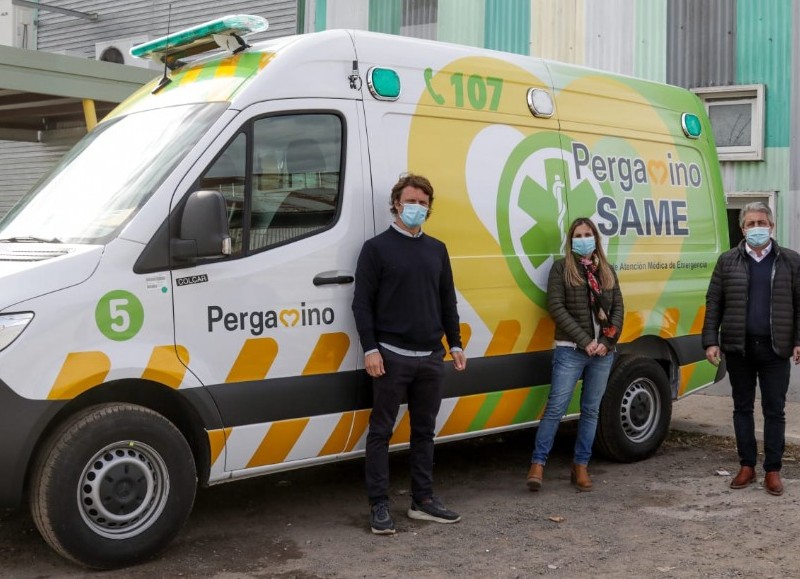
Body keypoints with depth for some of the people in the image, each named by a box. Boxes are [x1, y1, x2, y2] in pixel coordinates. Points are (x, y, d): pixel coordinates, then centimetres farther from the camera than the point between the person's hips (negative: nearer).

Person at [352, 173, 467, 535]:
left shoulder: (437, 250, 14)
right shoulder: (377, 248, -2)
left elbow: (448, 301, 18)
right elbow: (362, 303, -6)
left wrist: (455, 344, 12)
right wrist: (370, 349, -13)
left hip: (431, 356, 5)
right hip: (391, 356, -5)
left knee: (425, 431, 12)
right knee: (381, 431, 0)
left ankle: (423, 500, 22)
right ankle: (379, 505, 7)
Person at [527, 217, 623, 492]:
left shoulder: (607, 270, 14)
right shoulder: (562, 268, 1)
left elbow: (618, 308, 10)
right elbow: (556, 307, -7)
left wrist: (606, 342, -6)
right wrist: (585, 341, -12)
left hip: (603, 352, 4)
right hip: (570, 350, -4)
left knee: (591, 410, 8)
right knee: (556, 407, -8)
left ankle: (581, 467, 15)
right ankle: (538, 464, -2)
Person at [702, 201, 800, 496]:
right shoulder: (728, 261, 6)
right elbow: (714, 303, 4)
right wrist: (711, 341, -4)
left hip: (775, 349, -1)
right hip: (738, 348, 1)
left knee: (774, 410, 3)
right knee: (742, 407, 9)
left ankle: (773, 471, 10)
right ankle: (747, 466, 19)